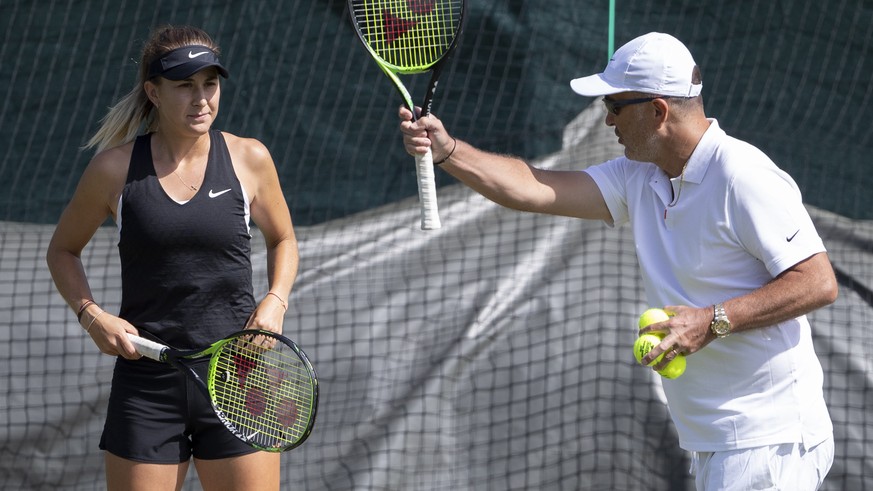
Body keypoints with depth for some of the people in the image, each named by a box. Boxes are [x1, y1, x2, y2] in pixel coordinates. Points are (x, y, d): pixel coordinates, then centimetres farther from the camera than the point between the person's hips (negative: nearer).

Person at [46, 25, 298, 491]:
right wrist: (90, 314, -3)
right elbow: (62, 250, 13)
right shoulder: (115, 168, -2)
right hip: (147, 381, 0)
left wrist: (275, 301, -1)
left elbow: (282, 239, 18)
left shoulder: (249, 158, 1)